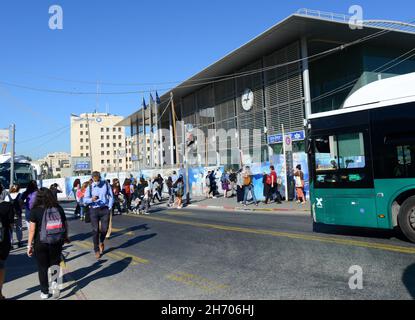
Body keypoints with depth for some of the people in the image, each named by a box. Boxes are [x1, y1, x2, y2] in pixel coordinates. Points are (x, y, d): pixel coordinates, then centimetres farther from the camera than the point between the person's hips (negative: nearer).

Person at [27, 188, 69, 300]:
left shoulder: (35, 210, -10)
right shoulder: (59, 209, -3)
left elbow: (32, 230, -10)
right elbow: (65, 225, 5)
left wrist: (29, 245, -2)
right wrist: (66, 237, 21)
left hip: (40, 243, -2)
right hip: (57, 242, 2)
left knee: (42, 267, 13)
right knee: (55, 263, 20)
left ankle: (44, 292, 22)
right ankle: (54, 282, -2)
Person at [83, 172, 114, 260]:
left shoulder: (106, 185, 1)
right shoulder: (90, 187, 0)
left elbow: (111, 196, 7)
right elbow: (85, 200, -4)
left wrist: (110, 207, 0)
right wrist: (91, 199, -25)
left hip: (105, 209, 0)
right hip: (94, 210, 0)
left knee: (104, 229, 0)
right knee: (95, 230, 1)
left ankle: (101, 242, 34)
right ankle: (96, 250, 14)